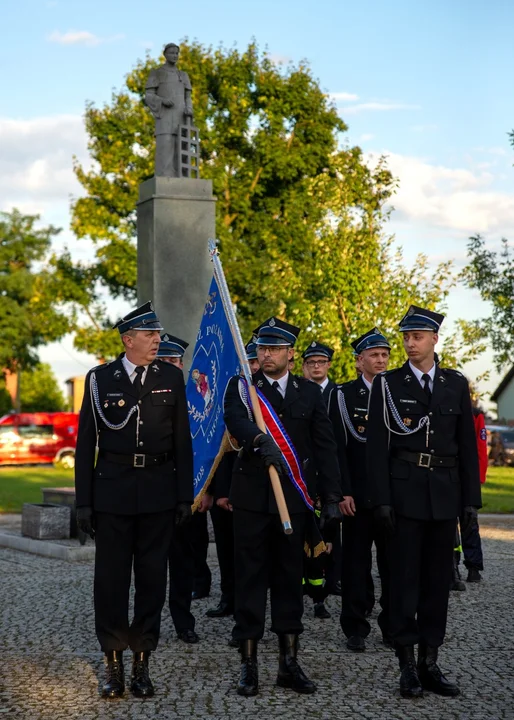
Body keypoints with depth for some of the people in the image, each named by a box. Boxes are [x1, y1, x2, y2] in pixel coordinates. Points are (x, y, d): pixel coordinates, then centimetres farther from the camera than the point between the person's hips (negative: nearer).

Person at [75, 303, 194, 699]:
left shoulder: (171, 377, 4)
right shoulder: (100, 378, 1)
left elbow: (183, 440, 5)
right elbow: (86, 443, 3)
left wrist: (185, 496, 1)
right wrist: (84, 501, -1)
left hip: (158, 491, 1)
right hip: (113, 490, -1)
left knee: (152, 577, 6)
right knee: (111, 578, 3)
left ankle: (142, 662, 15)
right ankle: (113, 663, 14)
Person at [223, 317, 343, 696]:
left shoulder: (310, 393, 8)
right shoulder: (241, 387, 2)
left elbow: (325, 447, 6)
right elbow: (235, 420, -20)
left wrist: (332, 496, -1)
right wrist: (261, 440, -40)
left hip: (295, 497, 2)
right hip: (252, 497, -2)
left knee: (290, 578, 8)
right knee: (250, 577, 2)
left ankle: (289, 662, 15)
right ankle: (249, 663, 8)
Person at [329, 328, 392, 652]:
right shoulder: (344, 395, 2)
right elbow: (337, 447, -3)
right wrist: (343, 491, -10)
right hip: (358, 495, -2)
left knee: (393, 562, 5)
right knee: (356, 563, 4)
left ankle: (392, 626, 15)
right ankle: (356, 628, 11)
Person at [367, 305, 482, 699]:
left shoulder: (456, 384, 9)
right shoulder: (388, 384, 1)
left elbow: (467, 445, 10)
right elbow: (377, 445, -3)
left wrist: (471, 498, 4)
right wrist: (382, 499, -10)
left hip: (445, 495, 3)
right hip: (404, 493, -3)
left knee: (438, 579, 6)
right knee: (405, 578, -1)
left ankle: (430, 663, 14)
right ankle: (408, 666, 5)